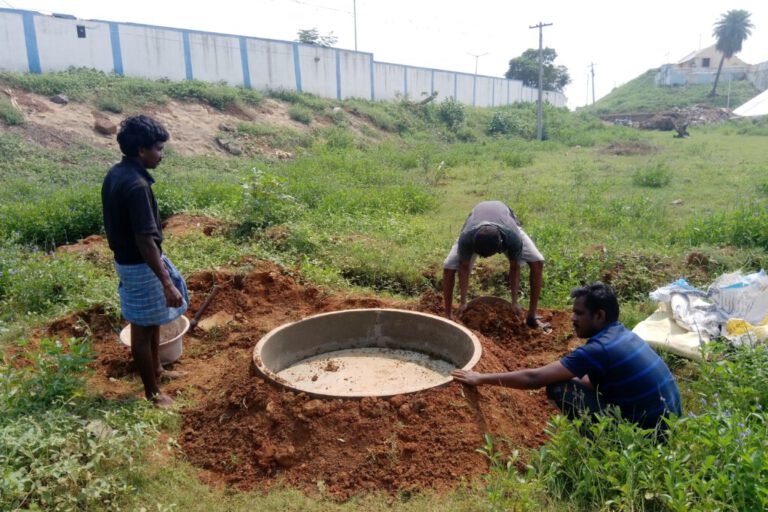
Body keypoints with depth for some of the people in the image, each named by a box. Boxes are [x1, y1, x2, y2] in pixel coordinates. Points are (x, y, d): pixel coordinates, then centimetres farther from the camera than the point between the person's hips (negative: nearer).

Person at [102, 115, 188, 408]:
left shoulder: (115, 174, 4)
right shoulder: (136, 185, -27)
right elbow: (145, 240, -29)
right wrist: (167, 283, -27)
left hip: (125, 259, 10)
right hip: (140, 265, -10)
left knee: (154, 319, 24)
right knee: (143, 329, 5)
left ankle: (156, 369, 43)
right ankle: (152, 393, 21)